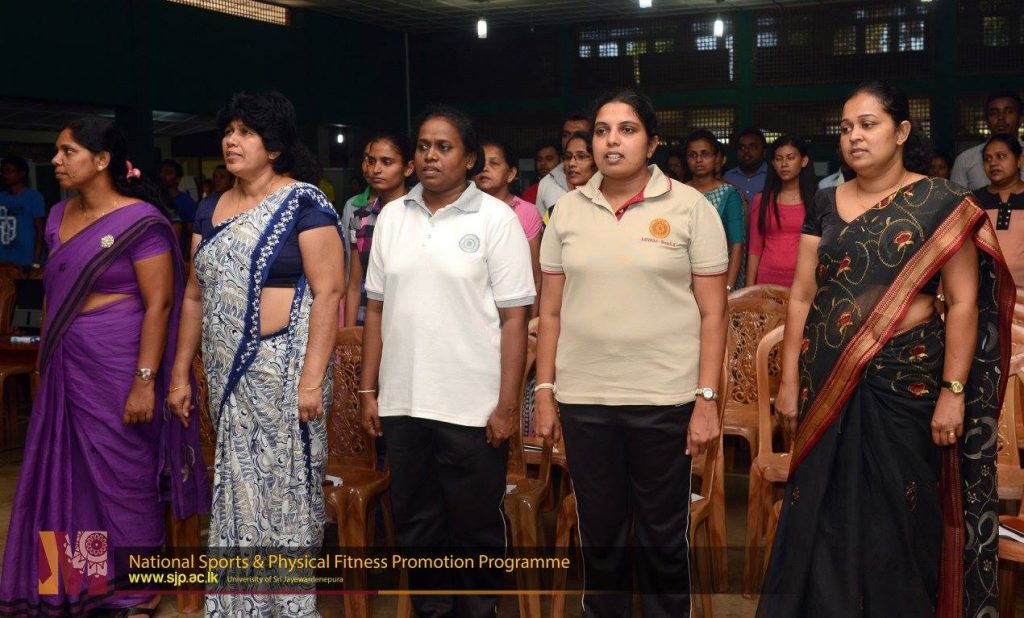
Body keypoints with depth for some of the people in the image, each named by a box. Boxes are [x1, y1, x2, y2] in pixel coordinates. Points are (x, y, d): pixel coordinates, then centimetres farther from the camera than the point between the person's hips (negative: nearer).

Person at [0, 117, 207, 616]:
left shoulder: (140, 221, -11)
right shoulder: (60, 216, 11)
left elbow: (159, 303, -15)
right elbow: (56, 294, 15)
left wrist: (145, 381, -20)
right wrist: (46, 362, 12)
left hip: (118, 366, -7)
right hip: (68, 366, 7)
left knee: (126, 476, 3)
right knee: (69, 473, 10)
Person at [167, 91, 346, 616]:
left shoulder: (304, 204, -7)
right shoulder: (211, 212, 14)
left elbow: (329, 291, -14)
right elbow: (195, 297, 17)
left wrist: (312, 377, -20)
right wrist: (180, 374, 13)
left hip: (282, 370, -6)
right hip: (227, 374, 6)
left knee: (283, 486, -1)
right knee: (237, 488, 11)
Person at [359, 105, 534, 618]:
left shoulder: (496, 219, -4)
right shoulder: (391, 217, 9)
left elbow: (514, 319, -6)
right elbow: (376, 310, 11)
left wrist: (507, 404, -10)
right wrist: (368, 390, 7)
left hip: (473, 408, -4)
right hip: (403, 404, 4)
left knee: (476, 530, 8)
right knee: (415, 528, 14)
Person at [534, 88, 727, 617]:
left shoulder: (690, 207, -2)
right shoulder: (569, 210, 7)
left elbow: (712, 313, -3)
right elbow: (551, 312, 9)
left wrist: (707, 399, -8)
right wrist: (544, 392, 6)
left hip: (666, 400, -2)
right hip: (583, 400, 3)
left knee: (662, 539, 9)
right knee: (599, 535, 13)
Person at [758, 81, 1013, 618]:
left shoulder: (940, 202, -4)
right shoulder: (827, 204, 8)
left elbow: (963, 303, -6)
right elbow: (801, 296, 8)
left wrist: (953, 391, -12)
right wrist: (789, 382, 5)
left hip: (903, 379, -3)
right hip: (828, 379, 4)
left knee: (895, 518, 5)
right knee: (822, 516, 8)